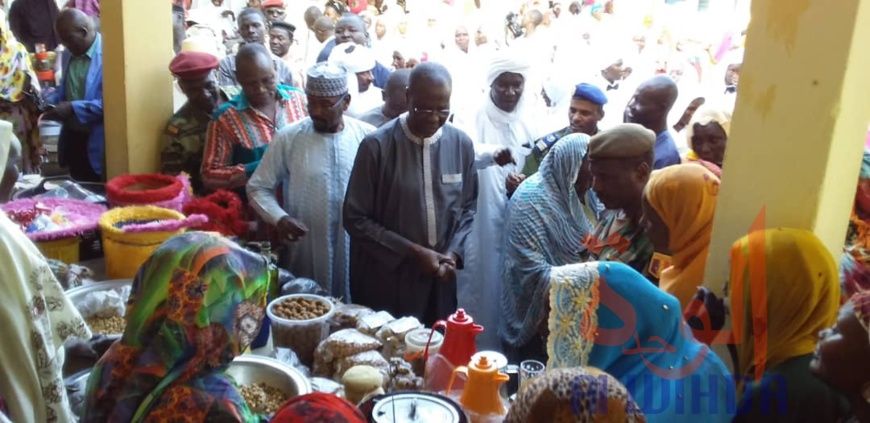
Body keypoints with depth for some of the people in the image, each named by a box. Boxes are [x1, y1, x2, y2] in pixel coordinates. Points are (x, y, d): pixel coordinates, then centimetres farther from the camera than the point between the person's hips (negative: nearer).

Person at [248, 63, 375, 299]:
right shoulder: (288, 139, -4)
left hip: (357, 251, 1)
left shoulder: (368, 137, -2)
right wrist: (279, 218, -14)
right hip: (306, 252, 0)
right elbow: (258, 187, 2)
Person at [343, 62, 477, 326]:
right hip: (386, 283, -3)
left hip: (440, 284, 4)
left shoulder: (461, 144, -1)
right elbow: (356, 219, -9)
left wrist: (454, 252, -7)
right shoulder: (377, 146, -13)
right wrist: (412, 252, -14)